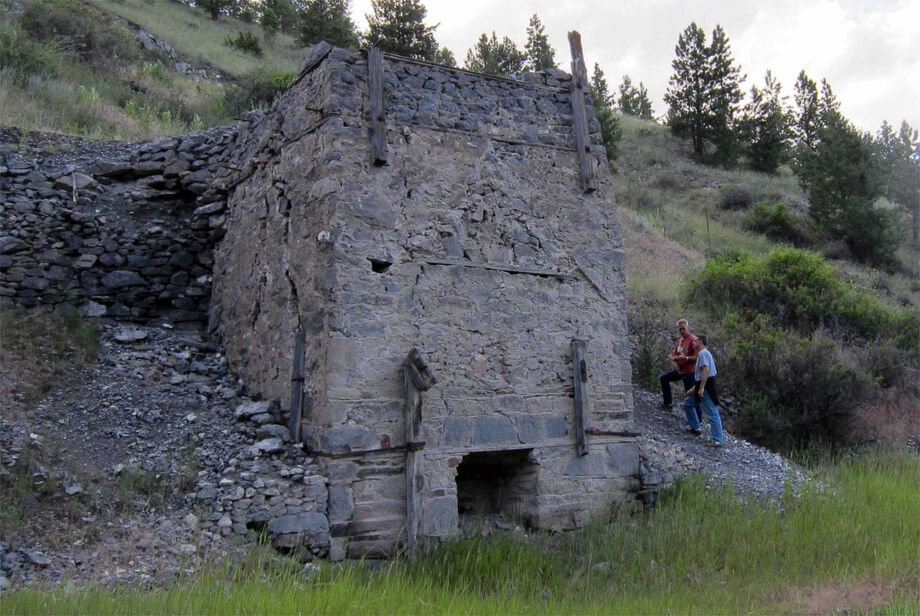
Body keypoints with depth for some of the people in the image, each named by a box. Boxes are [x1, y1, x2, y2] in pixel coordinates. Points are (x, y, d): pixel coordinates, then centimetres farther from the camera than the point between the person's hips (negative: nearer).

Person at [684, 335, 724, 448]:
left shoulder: (703, 353, -12)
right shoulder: (703, 353, 20)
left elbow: (706, 371, -23)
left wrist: (701, 388, -25)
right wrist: (694, 388, 25)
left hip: (706, 387, -11)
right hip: (701, 387, 11)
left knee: (712, 414, -8)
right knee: (687, 404, 19)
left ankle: (717, 440, -6)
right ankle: (696, 427, 25)